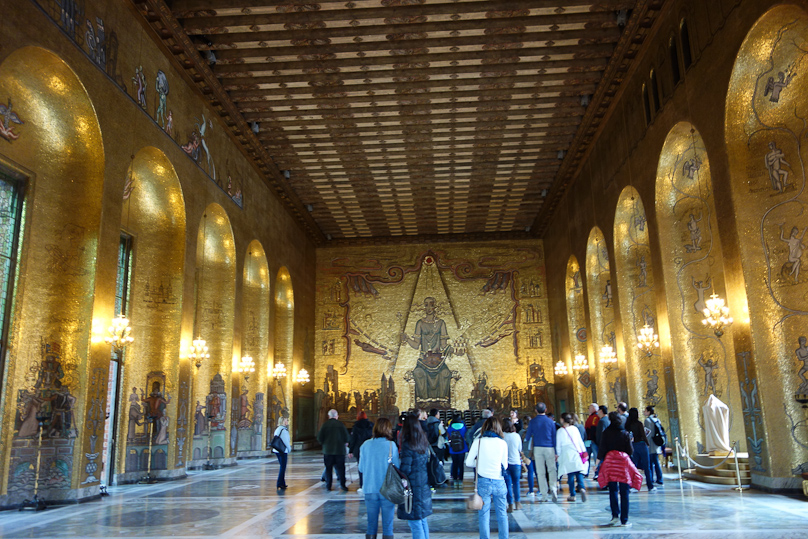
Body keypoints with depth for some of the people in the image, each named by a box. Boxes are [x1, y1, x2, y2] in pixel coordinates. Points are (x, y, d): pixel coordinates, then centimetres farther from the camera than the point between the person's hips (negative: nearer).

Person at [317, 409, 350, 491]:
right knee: (340, 467, 5)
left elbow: (319, 437, -5)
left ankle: (328, 485, 8)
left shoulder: (325, 425, -3)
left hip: (327, 450, 1)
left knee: (328, 468, 8)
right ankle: (342, 484, -1)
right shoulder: (341, 425, -5)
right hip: (339, 450, -1)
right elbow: (346, 437, -5)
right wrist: (344, 443, 15)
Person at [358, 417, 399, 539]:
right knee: (387, 524, 6)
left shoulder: (365, 445, -1)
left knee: (371, 523, 12)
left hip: (369, 489, 3)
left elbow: (361, 468, 7)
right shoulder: (391, 445, -10)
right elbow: (397, 467, -6)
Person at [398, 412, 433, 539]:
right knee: (423, 520, 19)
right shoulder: (424, 443, 5)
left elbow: (405, 470, -16)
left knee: (415, 523, -1)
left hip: (413, 488, -8)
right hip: (425, 488, 8)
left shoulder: (408, 445, -17)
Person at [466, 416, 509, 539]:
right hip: (499, 482, 1)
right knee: (502, 514, 14)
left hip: (483, 482, -1)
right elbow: (505, 466, 8)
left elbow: (468, 463, 0)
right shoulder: (503, 443, -1)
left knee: (484, 515, 8)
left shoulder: (478, 442, -4)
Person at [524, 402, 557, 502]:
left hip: (538, 448, 0)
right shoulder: (550, 422, 1)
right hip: (549, 448, 0)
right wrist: (556, 452, 7)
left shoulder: (532, 422, 1)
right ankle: (553, 488, -14)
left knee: (541, 472, 4)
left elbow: (528, 436, 3)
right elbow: (554, 437, 3)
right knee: (552, 469, 9)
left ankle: (544, 496, 5)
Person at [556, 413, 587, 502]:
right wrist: (583, 451, 18)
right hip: (577, 454, 2)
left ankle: (572, 495, 4)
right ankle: (582, 488, -21)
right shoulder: (575, 428, 7)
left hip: (566, 455, -2)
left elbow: (558, 445, 1)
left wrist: (558, 454, 12)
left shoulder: (560, 431, -1)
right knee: (579, 473, 3)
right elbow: (580, 441, 11)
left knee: (570, 475, 2)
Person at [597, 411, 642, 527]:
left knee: (613, 490, 7)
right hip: (624, 461, 0)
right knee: (624, 492, 4)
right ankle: (624, 520, 5)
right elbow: (630, 451, -1)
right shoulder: (625, 433, -2)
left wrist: (598, 460, 9)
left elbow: (602, 448, -2)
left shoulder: (606, 432, -1)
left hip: (610, 462, 0)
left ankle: (615, 516, -3)